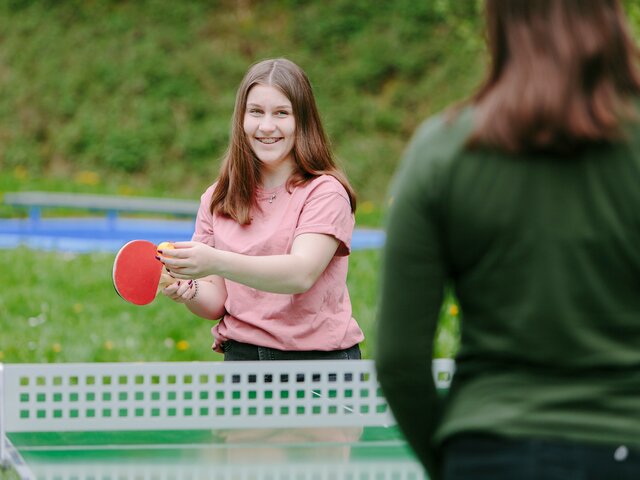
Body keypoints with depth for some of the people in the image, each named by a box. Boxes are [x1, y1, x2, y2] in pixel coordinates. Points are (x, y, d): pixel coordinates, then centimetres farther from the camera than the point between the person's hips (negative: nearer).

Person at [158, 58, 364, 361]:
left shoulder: (325, 192, -6)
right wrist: (188, 290, -15)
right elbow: (218, 300, 8)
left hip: (320, 359, -4)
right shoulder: (216, 199, 8)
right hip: (240, 356, 4)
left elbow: (302, 273, -21)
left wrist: (217, 263, -34)